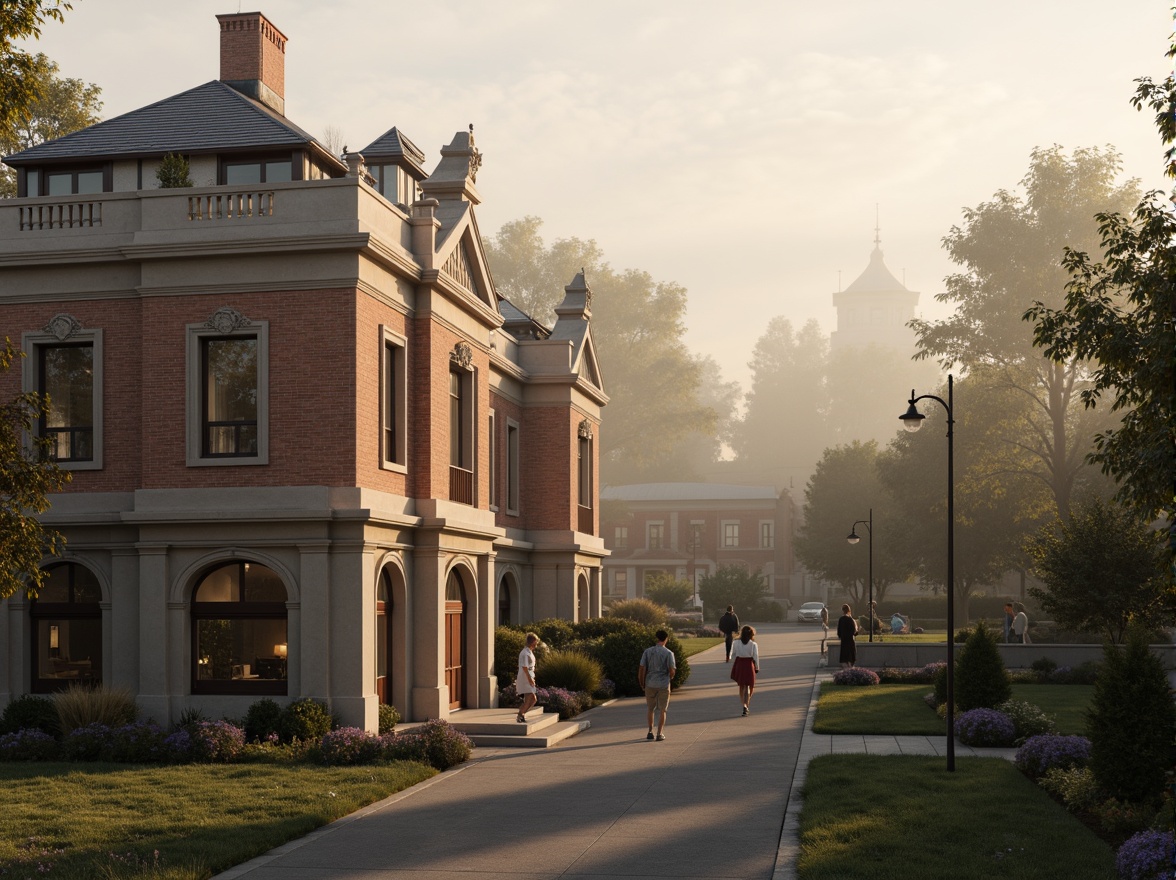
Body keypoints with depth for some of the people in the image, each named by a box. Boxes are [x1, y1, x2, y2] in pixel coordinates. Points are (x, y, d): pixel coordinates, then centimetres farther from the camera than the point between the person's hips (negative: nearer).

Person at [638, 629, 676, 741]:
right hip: (664, 684, -2)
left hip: (650, 684, 2)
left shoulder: (648, 651, 0)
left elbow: (642, 669, -2)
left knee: (650, 708, 17)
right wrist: (670, 678, 14)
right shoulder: (668, 653, -6)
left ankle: (650, 732, 17)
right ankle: (659, 734, 4)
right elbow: (672, 671, -9)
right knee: (662, 710, 6)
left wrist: (642, 684, 9)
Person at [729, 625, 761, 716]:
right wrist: (757, 667, 2)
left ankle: (744, 704, 4)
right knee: (748, 687, 12)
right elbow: (756, 657, -8)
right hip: (749, 665, -2)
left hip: (739, 665, 2)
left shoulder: (736, 643, -5)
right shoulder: (753, 644, -10)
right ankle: (746, 706, 8)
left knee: (741, 686, 15)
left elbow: (733, 654, 2)